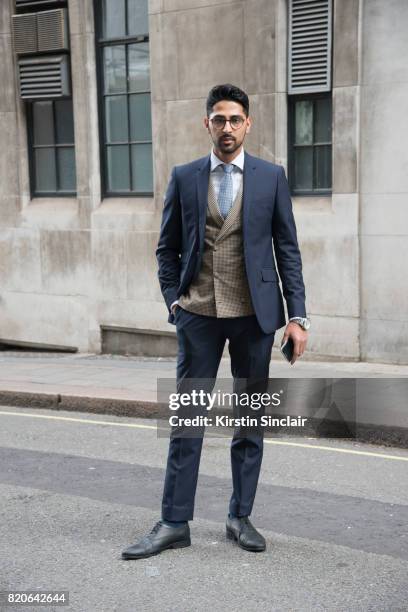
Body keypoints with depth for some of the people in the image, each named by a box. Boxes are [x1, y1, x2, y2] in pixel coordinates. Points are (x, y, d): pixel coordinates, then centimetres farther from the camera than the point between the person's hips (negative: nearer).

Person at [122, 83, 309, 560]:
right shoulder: (184, 178, 5)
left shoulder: (271, 177, 3)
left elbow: (287, 250, 3)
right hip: (198, 315, 0)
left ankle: (240, 518, 20)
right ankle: (174, 524, 10)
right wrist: (174, 301, 1)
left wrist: (297, 316, -2)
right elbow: (167, 248, 12)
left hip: (254, 315, 0)